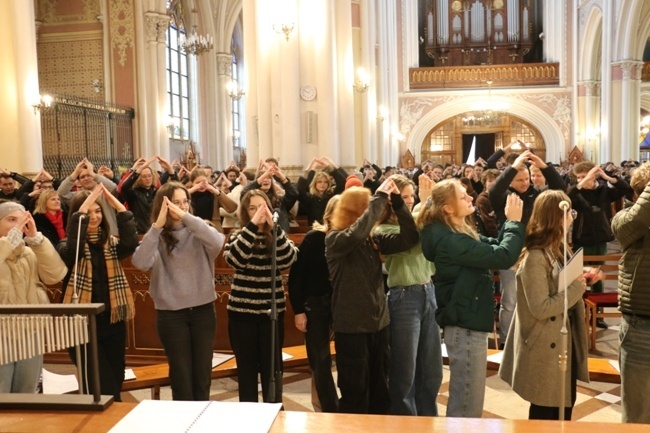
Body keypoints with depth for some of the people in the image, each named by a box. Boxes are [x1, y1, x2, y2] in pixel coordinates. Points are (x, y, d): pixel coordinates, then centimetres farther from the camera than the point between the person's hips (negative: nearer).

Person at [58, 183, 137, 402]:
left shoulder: (111, 243, 6)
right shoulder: (68, 246, -3)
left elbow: (130, 244, -15)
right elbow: (72, 250, -27)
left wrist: (120, 209, -22)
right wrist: (82, 211, -27)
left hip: (113, 321, 4)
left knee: (115, 382, 14)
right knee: (103, 387, -5)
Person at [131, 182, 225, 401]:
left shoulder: (199, 230, -1)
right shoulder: (158, 236, -2)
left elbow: (217, 242, -23)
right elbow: (141, 263, -19)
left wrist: (186, 217, -25)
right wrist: (157, 225, -22)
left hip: (203, 309, 1)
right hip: (171, 313, -1)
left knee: (202, 373, 12)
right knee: (181, 375, 9)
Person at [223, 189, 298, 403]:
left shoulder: (278, 236, 4)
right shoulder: (238, 236, 1)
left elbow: (289, 260, -17)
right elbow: (233, 260, -21)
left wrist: (273, 226, -24)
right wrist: (253, 225, -24)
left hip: (272, 312, 1)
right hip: (242, 312, 0)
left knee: (272, 367, 8)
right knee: (246, 368, 9)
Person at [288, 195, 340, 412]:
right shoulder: (313, 238, -7)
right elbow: (296, 275, -6)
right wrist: (298, 310, -9)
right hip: (315, 304, -1)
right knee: (320, 363, 5)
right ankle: (330, 411, 20)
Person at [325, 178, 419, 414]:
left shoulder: (374, 239, 5)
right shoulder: (334, 239, -12)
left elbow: (410, 238, -4)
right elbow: (356, 234, -34)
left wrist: (397, 201, -12)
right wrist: (380, 198, -28)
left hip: (378, 321, 6)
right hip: (351, 326, -6)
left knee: (380, 390, 18)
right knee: (355, 394, 6)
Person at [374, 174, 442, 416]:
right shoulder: (383, 230, -12)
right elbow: (414, 239, -27)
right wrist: (426, 202, -23)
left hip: (428, 292, 7)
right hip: (404, 298, -7)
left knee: (431, 369, 18)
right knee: (405, 372, 7)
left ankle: (428, 420, 35)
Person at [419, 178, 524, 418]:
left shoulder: (459, 232, 9)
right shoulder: (450, 240, -23)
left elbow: (495, 246, 12)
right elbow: (503, 257, -25)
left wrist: (509, 222, -1)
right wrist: (515, 222, -13)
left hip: (467, 322, 10)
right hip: (465, 325, -10)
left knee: (465, 400, 22)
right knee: (468, 403, 2)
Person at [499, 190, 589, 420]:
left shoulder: (560, 249, 5)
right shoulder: (535, 257, -24)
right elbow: (541, 308, -25)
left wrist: (582, 279, -4)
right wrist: (577, 288, -19)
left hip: (565, 340, 9)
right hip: (545, 348, -9)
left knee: (565, 405, 21)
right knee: (546, 411, 9)